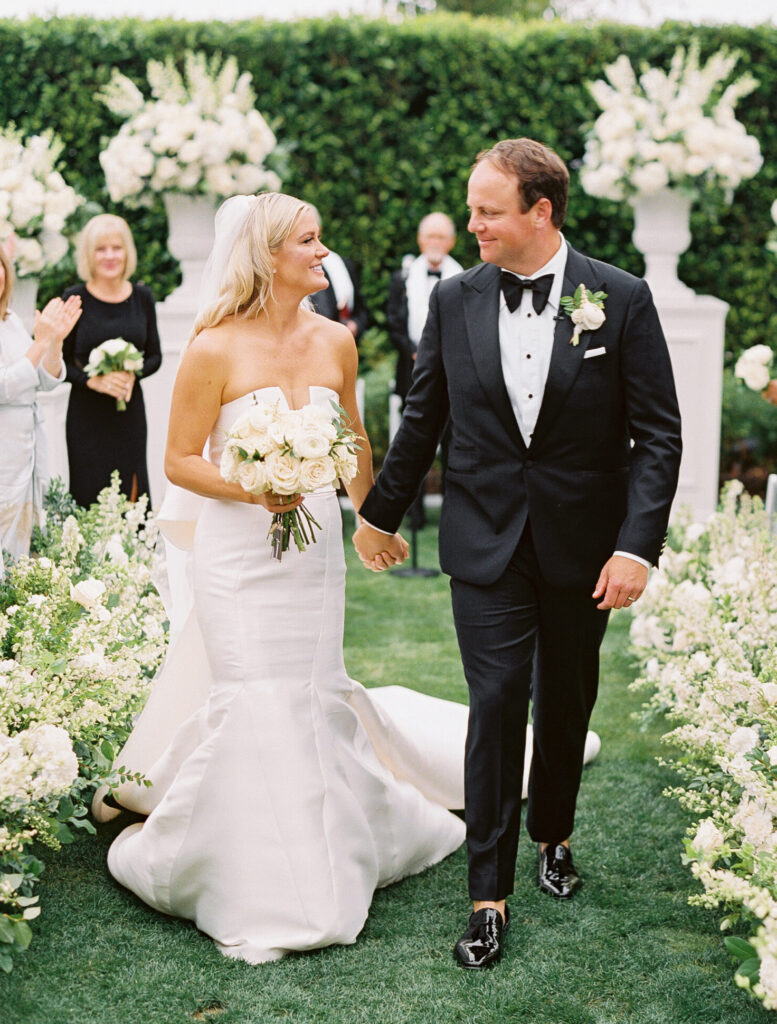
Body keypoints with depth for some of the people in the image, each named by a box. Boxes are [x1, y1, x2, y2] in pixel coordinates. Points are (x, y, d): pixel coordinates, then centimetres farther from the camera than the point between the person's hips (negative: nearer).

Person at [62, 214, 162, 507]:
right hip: (87, 415, -3)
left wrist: (132, 374, -10)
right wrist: (94, 380, -18)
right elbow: (60, 363, -2)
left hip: (130, 412, 3)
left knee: (132, 493, 1)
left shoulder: (142, 297, 6)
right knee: (90, 494, -4)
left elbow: (155, 356, 10)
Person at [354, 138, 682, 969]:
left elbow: (657, 433, -8)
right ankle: (489, 892, 8)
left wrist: (637, 545, -16)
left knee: (566, 704, 16)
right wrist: (380, 514, 16)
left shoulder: (622, 300, -8)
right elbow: (422, 419, 9)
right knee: (496, 706, -3)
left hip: (583, 549, 0)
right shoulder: (454, 300, -2)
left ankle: (553, 834, 40)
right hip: (486, 546, 0)